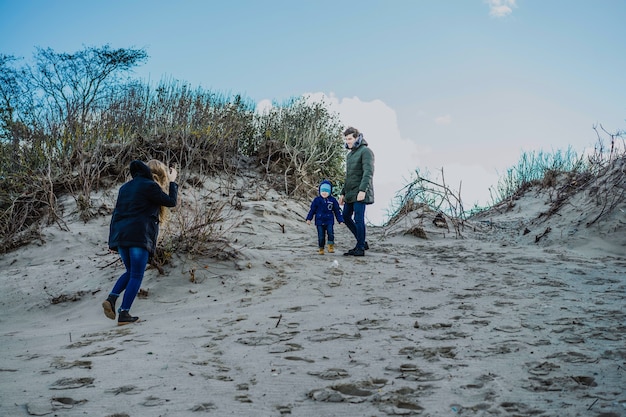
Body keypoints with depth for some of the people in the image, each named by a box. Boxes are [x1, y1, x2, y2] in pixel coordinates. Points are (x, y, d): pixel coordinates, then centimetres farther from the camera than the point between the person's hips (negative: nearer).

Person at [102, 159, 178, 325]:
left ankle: (111, 298, 1)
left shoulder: (126, 186, 20)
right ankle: (124, 313, -5)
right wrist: (172, 182, 19)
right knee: (136, 276, -1)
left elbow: (116, 213, 18)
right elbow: (171, 201, 5)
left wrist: (113, 240, 18)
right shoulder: (150, 186, -3)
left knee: (130, 272, 20)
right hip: (139, 237, -7)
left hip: (120, 236, 7)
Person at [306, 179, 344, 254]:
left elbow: (337, 211, 8)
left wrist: (340, 220, 6)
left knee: (330, 233, -17)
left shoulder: (333, 200, 3)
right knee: (321, 236, 3)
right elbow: (312, 210, 8)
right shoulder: (317, 200, 2)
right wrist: (309, 218, 5)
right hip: (319, 221, 0)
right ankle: (321, 249, 16)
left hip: (329, 221, 0)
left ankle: (331, 247, -5)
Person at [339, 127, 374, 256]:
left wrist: (362, 190, -27)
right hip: (350, 192, 9)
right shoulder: (350, 154, 21)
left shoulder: (366, 151, -6)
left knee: (358, 219, -9)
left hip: (360, 193, -9)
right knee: (346, 217, 9)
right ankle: (362, 242, 18)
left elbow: (368, 172, -18)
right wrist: (343, 193, 22)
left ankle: (360, 248, -3)